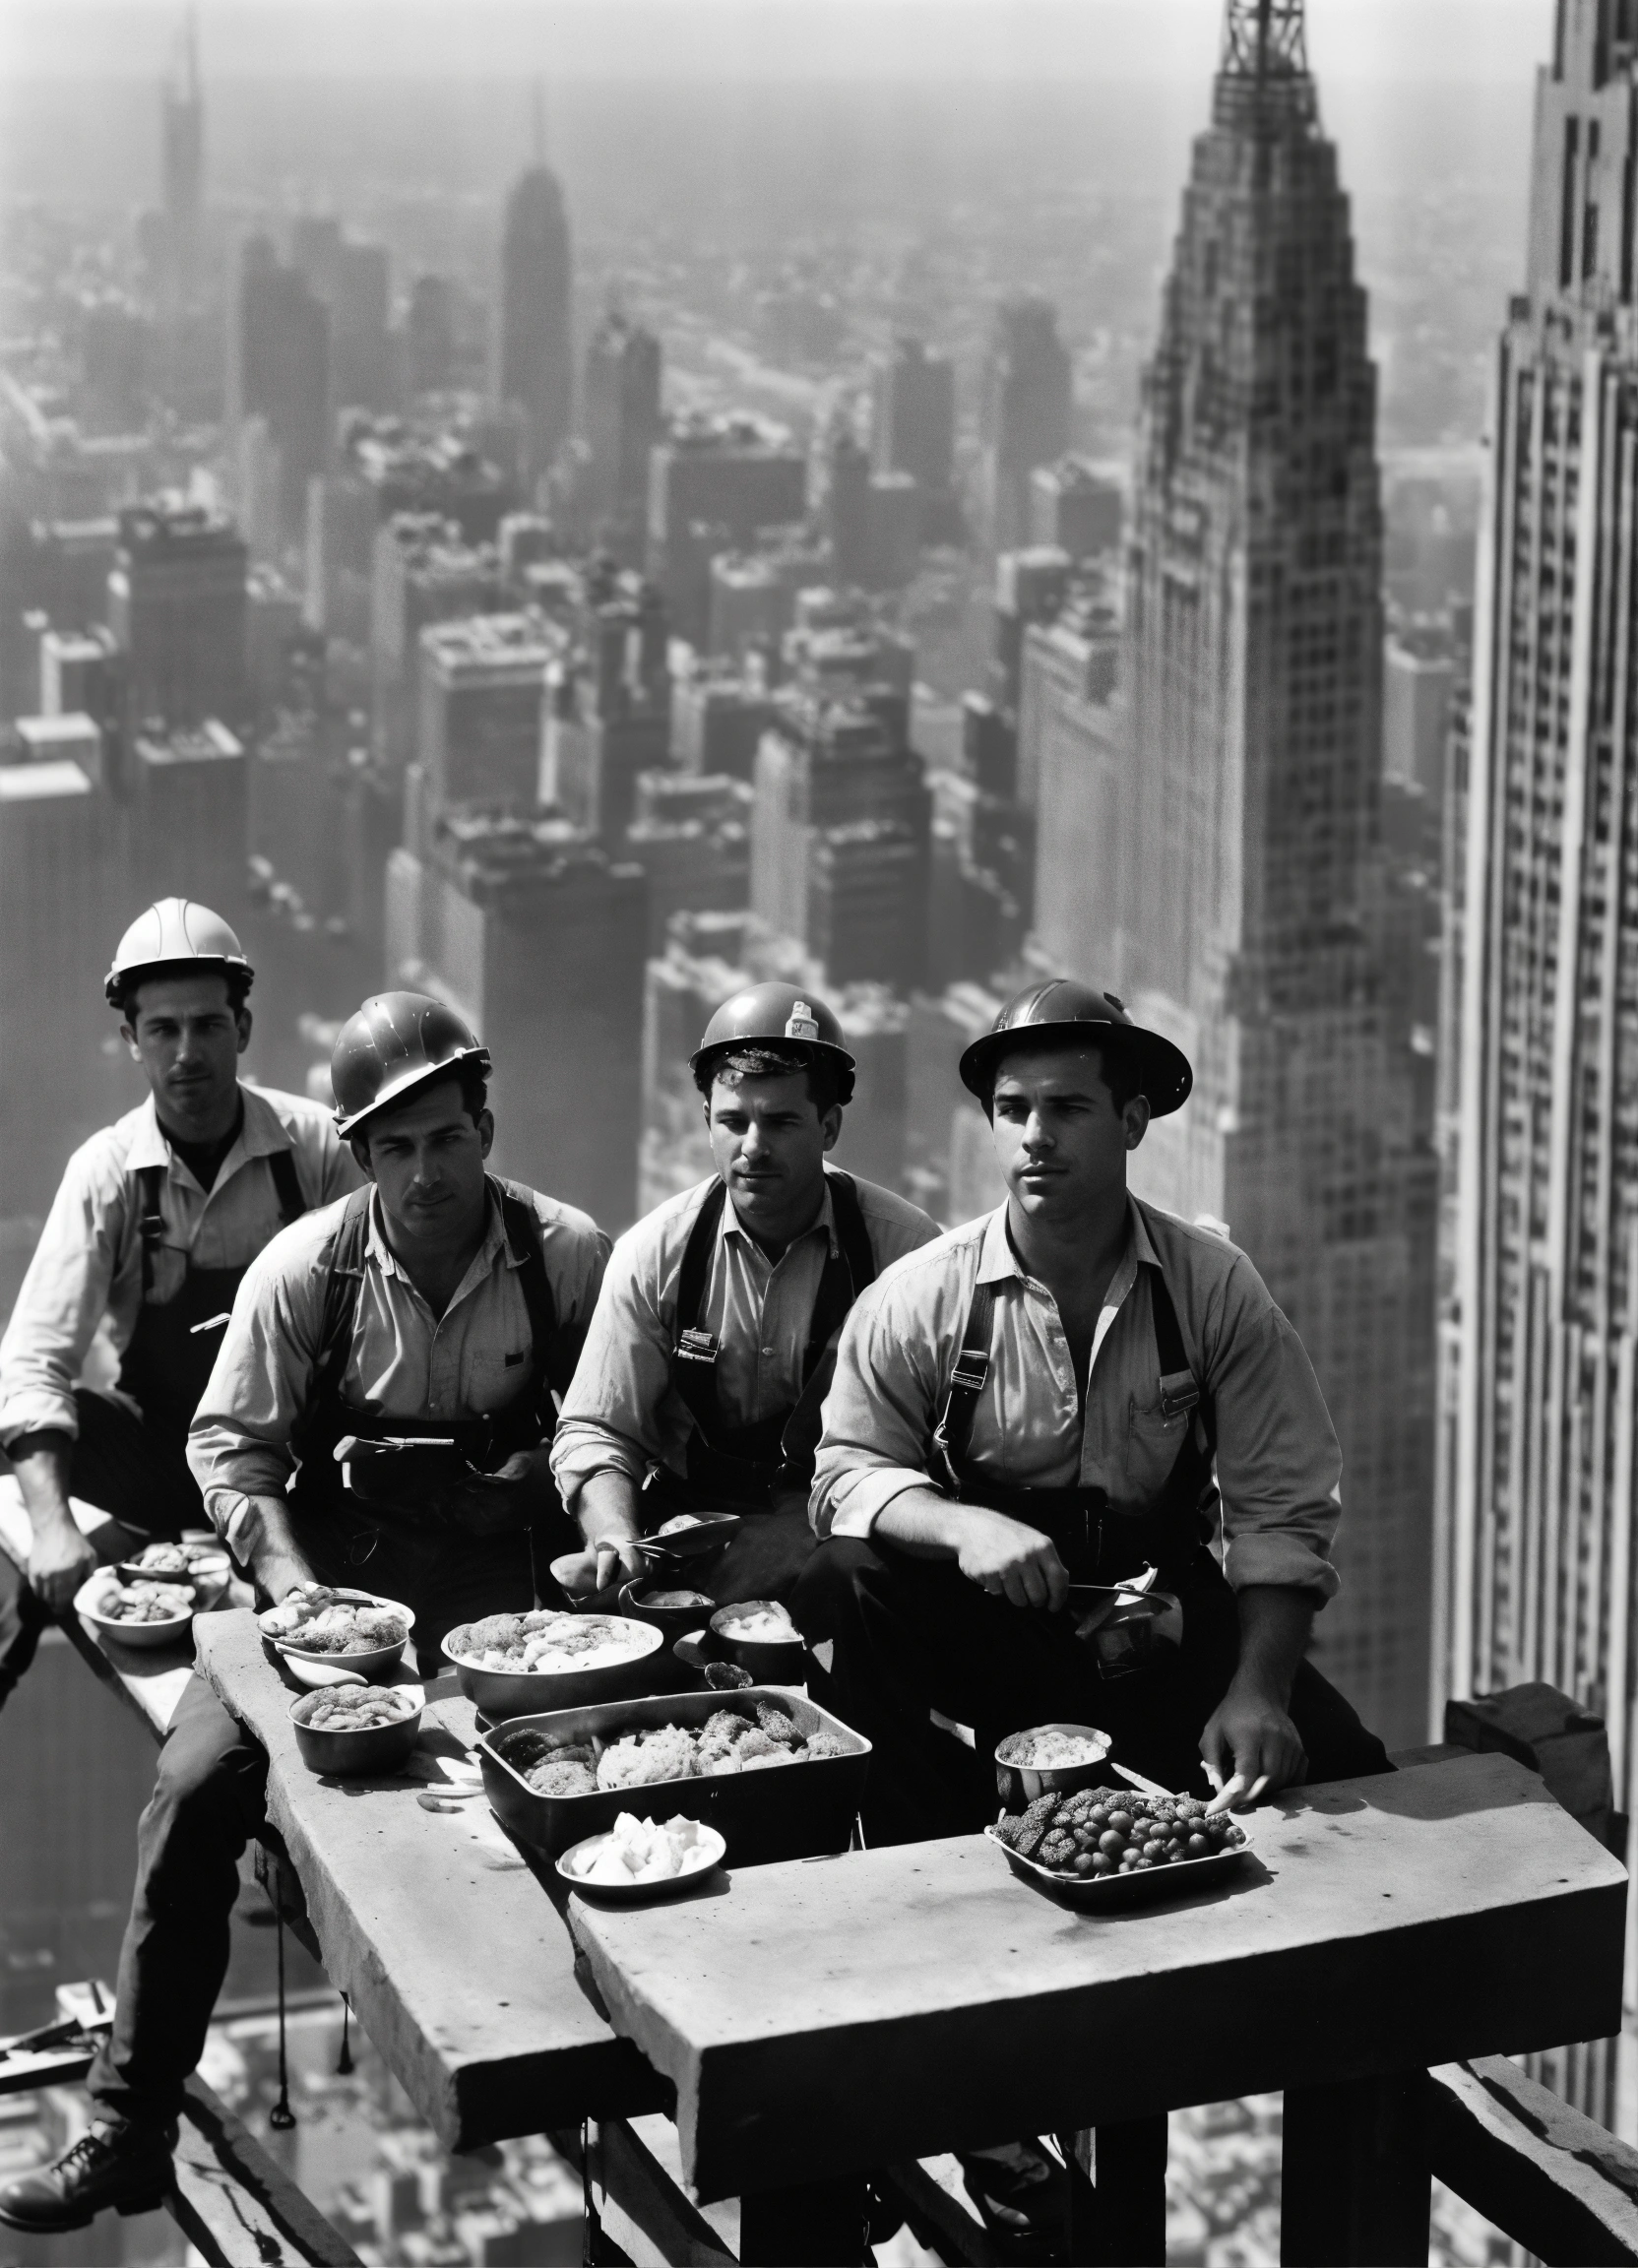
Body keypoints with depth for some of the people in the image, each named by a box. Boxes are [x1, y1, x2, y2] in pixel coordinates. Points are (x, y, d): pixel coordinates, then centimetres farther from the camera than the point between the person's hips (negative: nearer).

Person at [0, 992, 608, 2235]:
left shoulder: (569, 1257, -7)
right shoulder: (303, 1269, -6)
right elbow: (232, 1446, -2)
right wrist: (289, 1578, -15)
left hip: (496, 1569, -1)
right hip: (329, 1552, 1)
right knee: (197, 1785, -15)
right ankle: (128, 2130, -5)